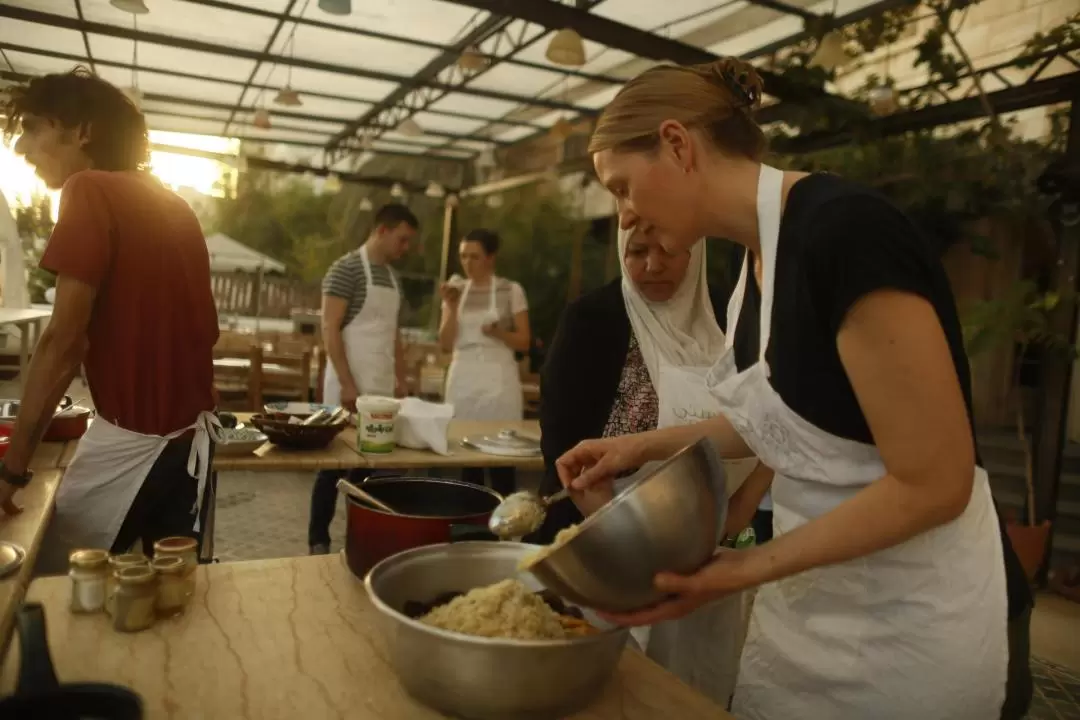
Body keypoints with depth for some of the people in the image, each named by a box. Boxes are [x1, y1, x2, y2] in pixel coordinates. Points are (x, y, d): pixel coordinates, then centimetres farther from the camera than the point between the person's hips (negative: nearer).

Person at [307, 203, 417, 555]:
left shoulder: (392, 276, 15)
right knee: (334, 463, 2)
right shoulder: (347, 268, -8)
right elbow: (330, 328, -13)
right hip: (350, 387, -7)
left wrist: (401, 379, 13)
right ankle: (318, 541, 14)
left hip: (381, 389, 7)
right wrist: (347, 384, -17)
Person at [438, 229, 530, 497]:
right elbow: (445, 344, 4)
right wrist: (451, 306, -7)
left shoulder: (512, 290, 0)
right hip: (462, 377, 3)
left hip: (498, 377, -3)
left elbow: (524, 342, 0)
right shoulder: (456, 292, 10)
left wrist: (500, 333, -18)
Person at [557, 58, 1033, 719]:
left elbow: (934, 482, -22)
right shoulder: (755, 258, 2)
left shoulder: (846, 230, -25)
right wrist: (648, 445, 5)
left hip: (906, 619, -8)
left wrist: (752, 568, -20)